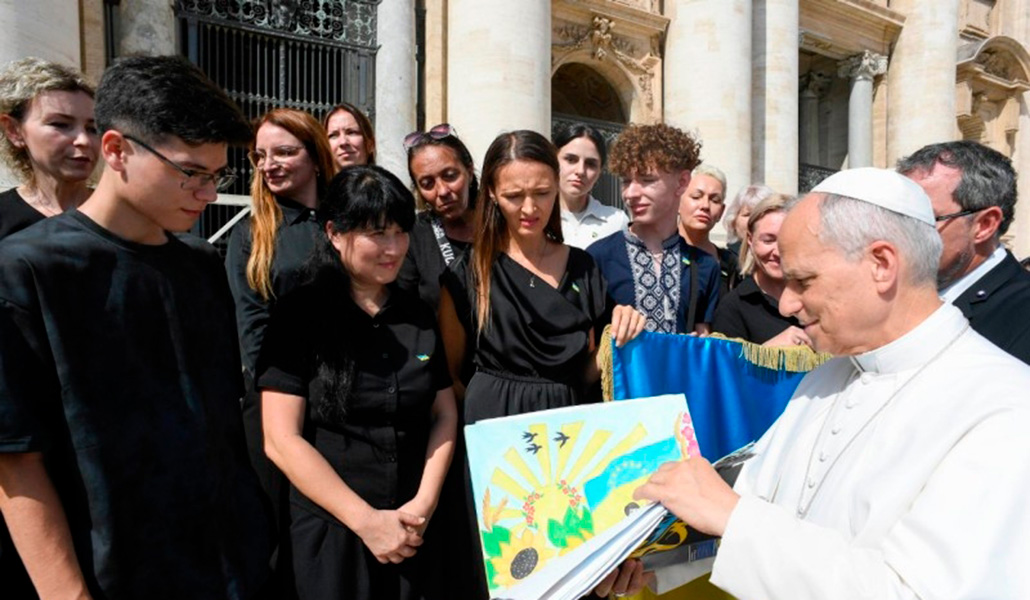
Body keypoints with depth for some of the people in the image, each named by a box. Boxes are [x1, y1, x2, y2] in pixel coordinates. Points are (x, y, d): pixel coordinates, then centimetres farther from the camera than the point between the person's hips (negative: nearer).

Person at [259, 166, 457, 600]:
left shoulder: (419, 316, 4)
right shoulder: (300, 315, -9)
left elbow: (445, 415, 5)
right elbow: (282, 440, -13)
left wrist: (424, 503, -9)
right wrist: (366, 520, -15)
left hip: (415, 531, 4)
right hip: (332, 530, -3)